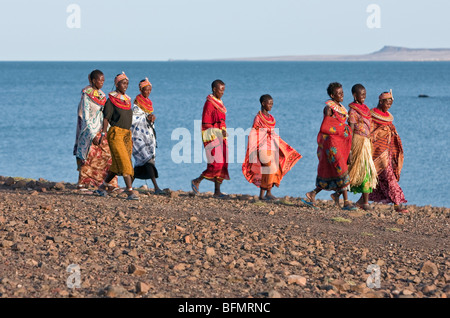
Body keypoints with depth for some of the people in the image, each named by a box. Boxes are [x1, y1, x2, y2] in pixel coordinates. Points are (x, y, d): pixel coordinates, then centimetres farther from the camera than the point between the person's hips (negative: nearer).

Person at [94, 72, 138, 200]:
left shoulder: (127, 100, 17)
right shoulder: (111, 99, -4)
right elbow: (106, 117, -7)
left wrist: (130, 137, 21)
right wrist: (103, 133, -17)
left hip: (126, 134, 7)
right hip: (116, 133, -7)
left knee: (117, 165, 8)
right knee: (124, 162, -15)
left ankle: (102, 187, 22)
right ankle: (130, 192, -19)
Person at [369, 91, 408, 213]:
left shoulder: (388, 117, 15)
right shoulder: (373, 115, -8)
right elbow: (370, 134, -11)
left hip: (387, 150, 8)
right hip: (378, 151, -8)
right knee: (388, 176, -12)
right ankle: (397, 203, -15)